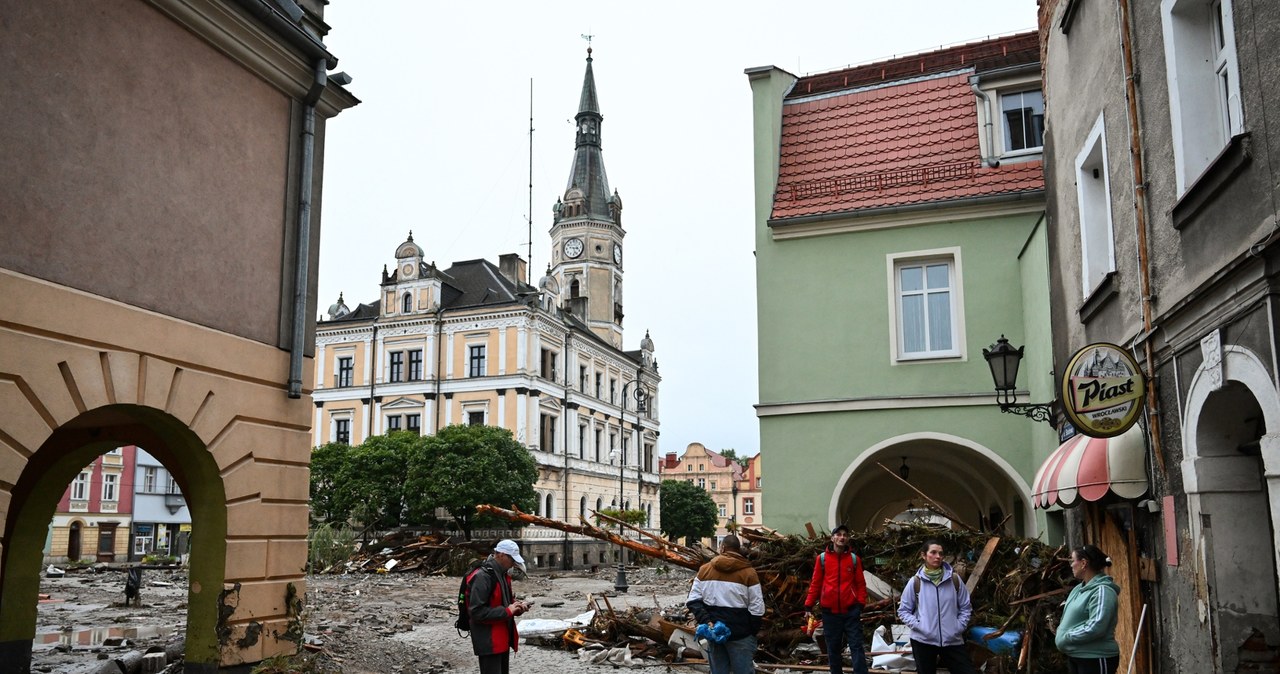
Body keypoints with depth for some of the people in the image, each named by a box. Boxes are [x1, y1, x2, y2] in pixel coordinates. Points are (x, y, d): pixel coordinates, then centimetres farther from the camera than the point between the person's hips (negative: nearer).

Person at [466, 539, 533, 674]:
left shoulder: (502, 574, 10)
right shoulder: (483, 577, -21)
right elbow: (476, 612, -25)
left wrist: (517, 607, 2)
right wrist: (507, 611, -22)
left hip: (502, 638, 10)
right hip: (489, 640, -10)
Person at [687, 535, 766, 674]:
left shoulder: (704, 569, 2)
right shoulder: (749, 572, -7)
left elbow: (693, 600, -2)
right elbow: (757, 609, -9)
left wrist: (706, 621, -7)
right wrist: (753, 632, 2)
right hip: (740, 634, -3)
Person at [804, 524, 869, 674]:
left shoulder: (854, 559, 3)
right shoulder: (822, 558, 1)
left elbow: (860, 584, 5)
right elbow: (815, 584, 4)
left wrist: (861, 604, -5)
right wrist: (809, 605, 1)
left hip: (851, 610, 0)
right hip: (830, 611, 0)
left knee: (857, 646, -3)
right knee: (833, 648, 9)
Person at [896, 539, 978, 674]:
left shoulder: (954, 579, 1)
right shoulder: (915, 582, -4)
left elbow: (965, 607, 11)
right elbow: (903, 610, 2)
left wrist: (959, 626, -1)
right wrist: (918, 625, -10)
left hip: (952, 641, 2)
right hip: (923, 641, -1)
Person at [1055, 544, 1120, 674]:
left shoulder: (1102, 591, -17)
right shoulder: (1079, 589, 11)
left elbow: (1095, 627, -27)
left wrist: (1065, 638, -18)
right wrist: (1060, 632, 3)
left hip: (1096, 659, -9)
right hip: (1074, 657, 9)